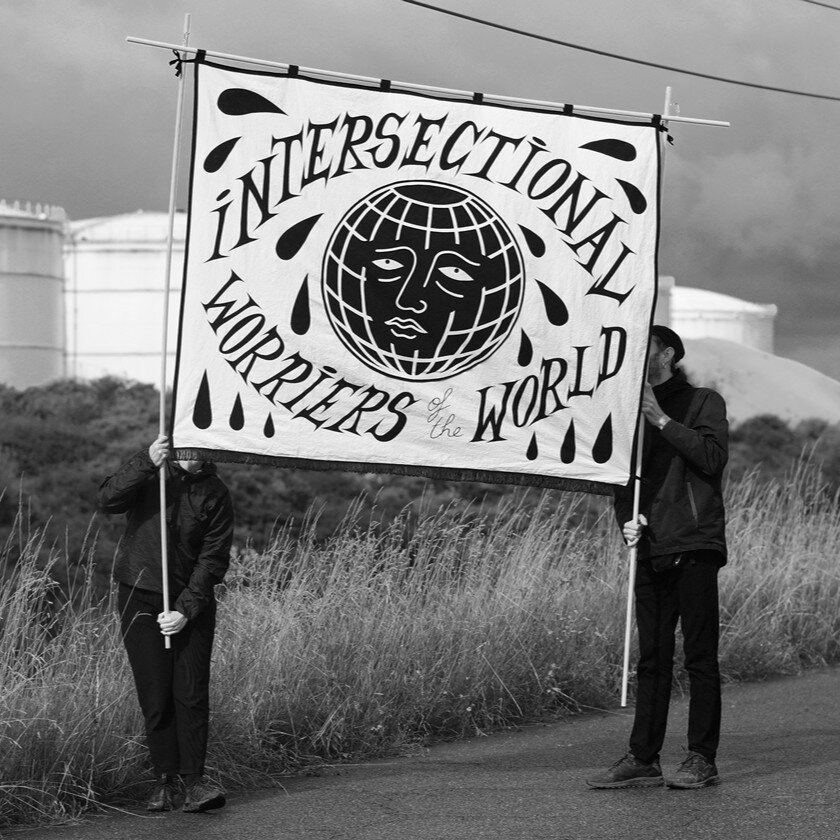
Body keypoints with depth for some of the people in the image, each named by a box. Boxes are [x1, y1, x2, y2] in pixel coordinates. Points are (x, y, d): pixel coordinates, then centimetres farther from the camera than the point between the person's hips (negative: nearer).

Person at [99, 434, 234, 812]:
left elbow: (213, 559, -5)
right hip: (140, 598, 0)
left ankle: (194, 780, -5)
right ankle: (164, 779, 3)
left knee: (191, 694, -7)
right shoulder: (147, 473, 1)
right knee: (155, 696, -2)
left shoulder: (215, 494, -1)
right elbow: (108, 500, -17)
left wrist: (186, 610, -14)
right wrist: (147, 463, -29)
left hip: (193, 601, 0)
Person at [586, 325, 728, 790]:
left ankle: (702, 760, -2)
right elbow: (623, 478, 21)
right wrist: (627, 519, 2)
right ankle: (642, 758, 6)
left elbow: (713, 456, -11)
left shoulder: (703, 402, 4)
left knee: (699, 656, -4)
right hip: (650, 549, 6)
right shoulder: (634, 412, 20)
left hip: (694, 546, -6)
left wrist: (663, 420, -12)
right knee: (651, 659, 5)